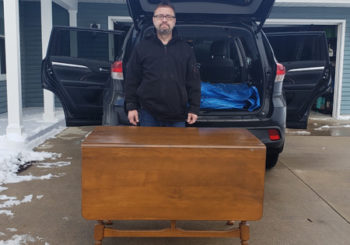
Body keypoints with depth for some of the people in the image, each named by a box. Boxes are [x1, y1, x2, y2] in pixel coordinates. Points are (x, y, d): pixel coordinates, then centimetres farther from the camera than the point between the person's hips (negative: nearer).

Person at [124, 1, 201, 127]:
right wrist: (131, 107, -1)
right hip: (149, 114, -1)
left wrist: (194, 108, 0)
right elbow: (132, 80, 6)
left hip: (177, 116, 1)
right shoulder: (142, 47, 7)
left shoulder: (186, 49, 9)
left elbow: (193, 82, 7)